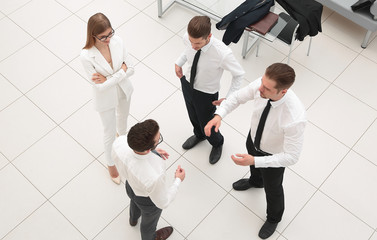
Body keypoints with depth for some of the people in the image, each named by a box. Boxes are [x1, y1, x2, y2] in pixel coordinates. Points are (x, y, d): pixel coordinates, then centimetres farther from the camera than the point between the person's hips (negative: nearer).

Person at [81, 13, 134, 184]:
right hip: (106, 99, -4)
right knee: (109, 133, 17)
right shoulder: (86, 56, -33)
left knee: (123, 116, 33)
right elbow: (100, 87, -29)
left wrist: (109, 79, -25)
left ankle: (122, 134, 69)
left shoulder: (117, 41, -22)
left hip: (124, 91, 4)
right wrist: (121, 71, -26)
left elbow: (130, 69, -15)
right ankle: (111, 163, 44)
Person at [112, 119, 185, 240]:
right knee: (149, 221, 32)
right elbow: (162, 202, -25)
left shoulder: (119, 142, -37)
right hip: (148, 200, -4)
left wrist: (151, 151, -8)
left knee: (135, 201, 41)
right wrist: (178, 180, -11)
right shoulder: (154, 177, -49)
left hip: (130, 185, 5)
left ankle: (133, 219, 76)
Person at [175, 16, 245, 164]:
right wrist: (179, 63, -7)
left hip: (206, 94, -4)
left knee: (207, 127, 20)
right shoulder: (188, 38, -25)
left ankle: (217, 144, 58)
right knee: (193, 116, 32)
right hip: (187, 84, 5)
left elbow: (239, 74, -22)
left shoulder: (222, 54, -40)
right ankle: (198, 135, 68)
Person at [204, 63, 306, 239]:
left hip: (274, 155, -5)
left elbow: (291, 157, -34)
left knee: (272, 188, 25)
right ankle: (255, 181, 76)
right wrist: (219, 115, -30)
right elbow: (237, 97, -13)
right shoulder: (261, 85, -31)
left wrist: (254, 160, -40)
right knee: (254, 166, 37)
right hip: (253, 138, 5)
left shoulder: (295, 118, -45)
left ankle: (274, 218, 60)